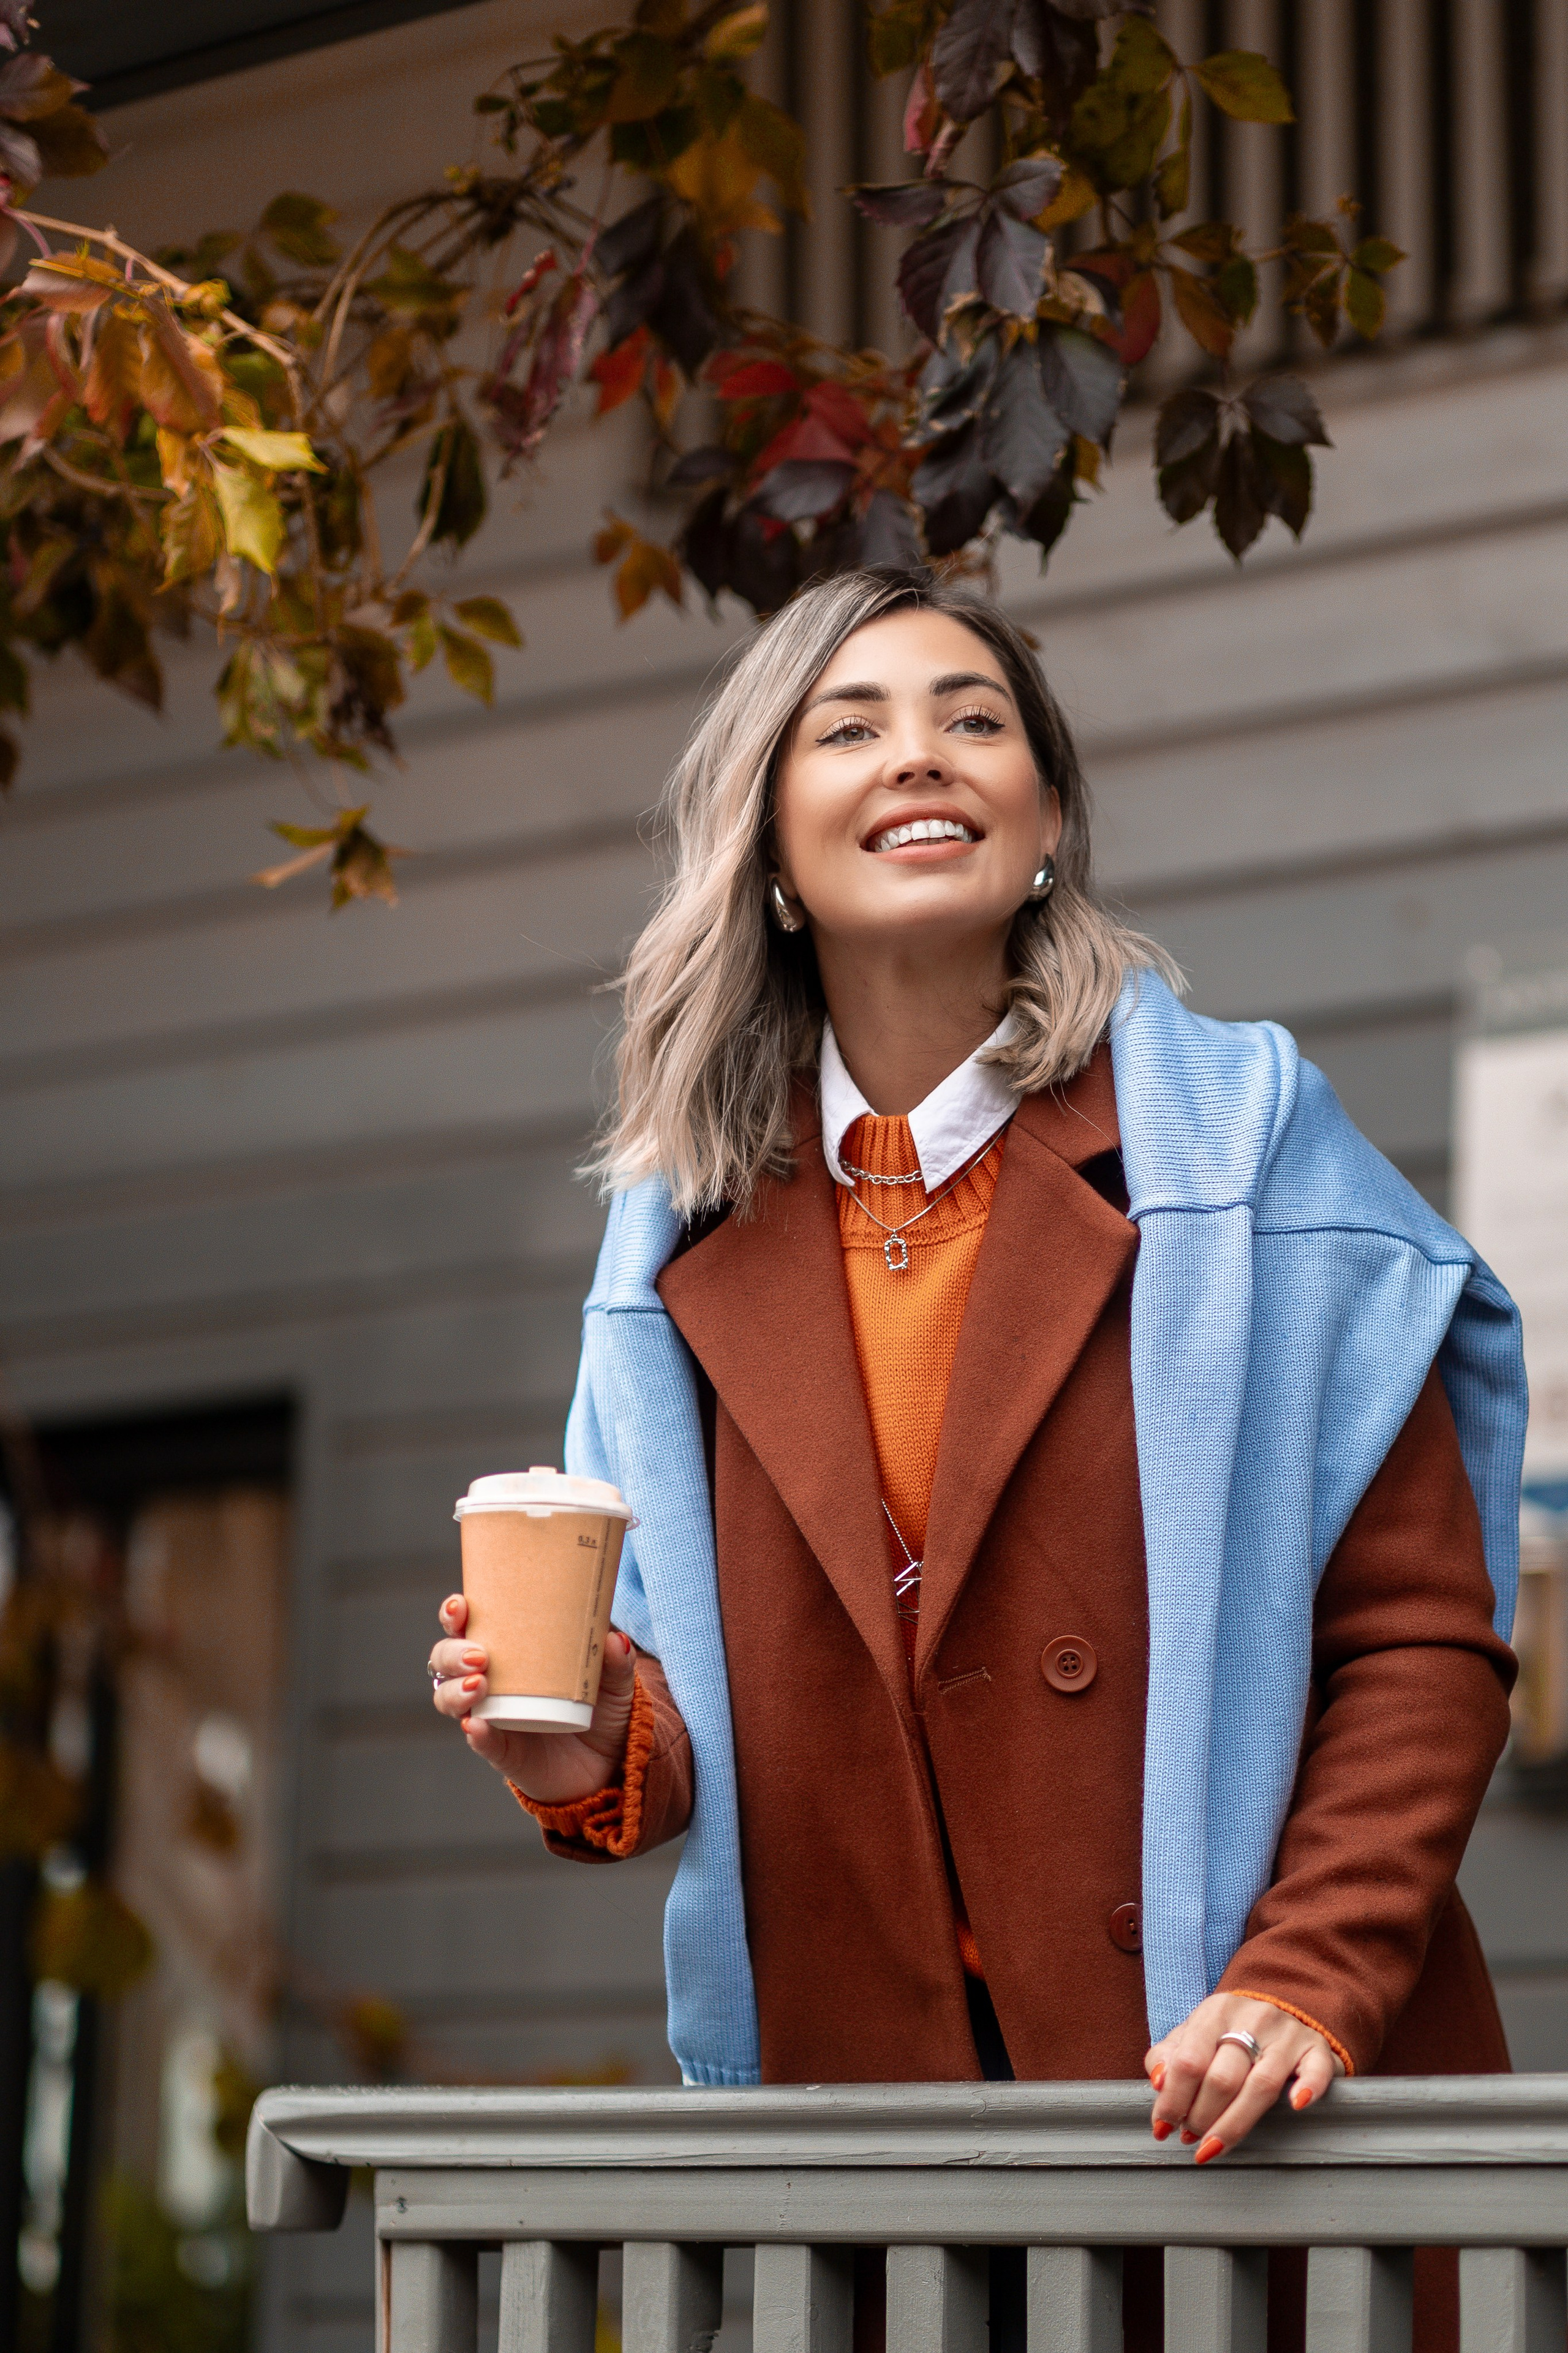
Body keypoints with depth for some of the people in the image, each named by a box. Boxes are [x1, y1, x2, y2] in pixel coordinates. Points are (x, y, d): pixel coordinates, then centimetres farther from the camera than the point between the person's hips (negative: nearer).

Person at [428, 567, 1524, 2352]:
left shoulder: (1240, 1138, -2)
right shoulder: (695, 1236, 9)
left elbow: (1422, 1637, -5)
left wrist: (1308, 1983, -17)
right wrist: (605, 1756, -7)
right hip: (847, 2081, 3)